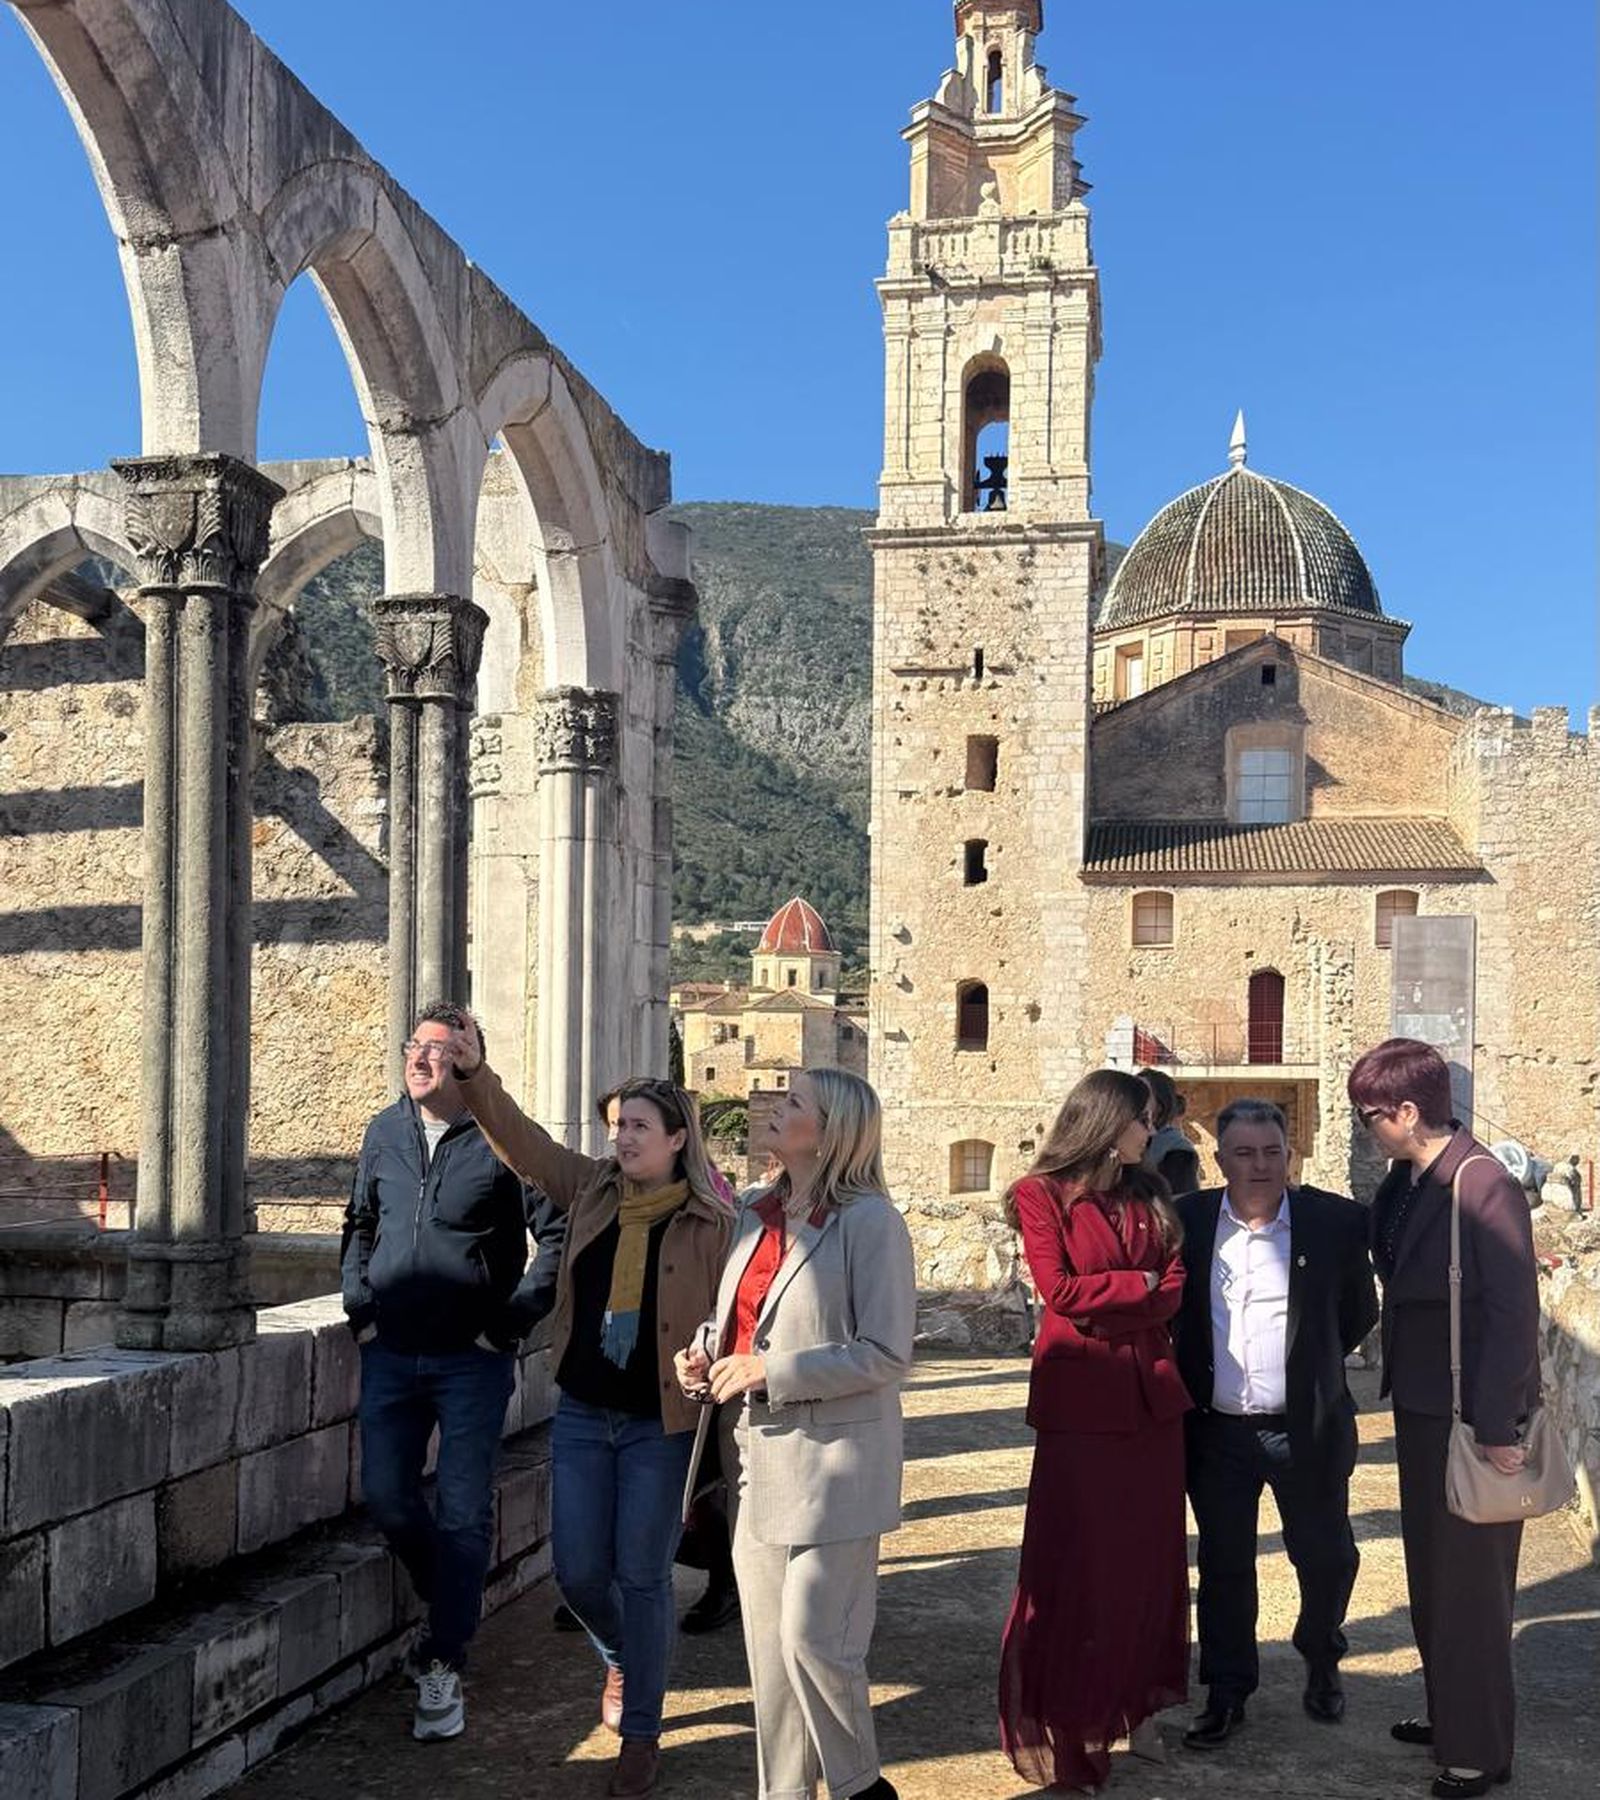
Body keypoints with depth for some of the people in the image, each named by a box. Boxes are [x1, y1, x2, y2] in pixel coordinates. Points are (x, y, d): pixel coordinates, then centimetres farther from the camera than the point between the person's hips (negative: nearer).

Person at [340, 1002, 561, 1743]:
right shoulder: (385, 1132, 7)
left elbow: (558, 1235, -9)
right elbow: (359, 1223, 21)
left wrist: (510, 1322, -10)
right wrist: (359, 1305, 10)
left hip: (472, 1361, -5)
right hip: (390, 1354, 5)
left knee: (461, 1513, 0)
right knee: (387, 1500, 9)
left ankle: (443, 1668, 12)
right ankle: (452, 1608, 35)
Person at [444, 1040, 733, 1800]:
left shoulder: (711, 1224, -10)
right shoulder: (592, 1189, 1)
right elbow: (522, 1140, -3)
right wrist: (475, 1074, -18)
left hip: (660, 1425, -4)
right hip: (582, 1415, 4)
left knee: (642, 1574, 5)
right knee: (578, 1571, 8)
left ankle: (641, 1730, 22)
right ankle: (621, 1659, 41)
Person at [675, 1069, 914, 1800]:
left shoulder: (868, 1221, -12)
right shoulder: (758, 1211, 9)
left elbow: (885, 1354, -16)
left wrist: (769, 1372, -19)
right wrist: (705, 1351, 2)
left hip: (828, 1460, -7)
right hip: (755, 1457, 7)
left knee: (813, 1637, -5)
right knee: (766, 1642, 13)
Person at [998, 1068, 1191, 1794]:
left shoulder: (1150, 1195, 11)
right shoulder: (1042, 1193, -5)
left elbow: (1174, 1290, 3)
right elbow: (1060, 1290, -14)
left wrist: (1105, 1306, -12)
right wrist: (1137, 1287, -5)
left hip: (1151, 1392, 6)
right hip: (1080, 1396, -5)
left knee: (1150, 1555, 10)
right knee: (1076, 1562, 0)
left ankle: (1135, 1707, 22)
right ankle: (1062, 1724, 10)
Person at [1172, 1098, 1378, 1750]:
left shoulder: (1336, 1220, -7)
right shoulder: (1187, 1221, -3)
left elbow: (1360, 1311, 7)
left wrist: (1317, 1364, 9)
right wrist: (1191, 1382, 8)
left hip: (1306, 1428, -1)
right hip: (1216, 1428, 1)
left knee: (1326, 1556, 13)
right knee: (1224, 1567, 10)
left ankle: (1321, 1665, 40)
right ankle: (1226, 1694, 26)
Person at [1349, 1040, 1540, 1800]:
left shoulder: (1484, 1186, -21)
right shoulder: (1404, 1183, 3)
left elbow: (1513, 1312, -21)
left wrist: (1497, 1426, -20)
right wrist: (1400, 1387, 10)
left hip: (1472, 1417, -8)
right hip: (1421, 1407, 8)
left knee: (1469, 1582, 4)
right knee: (1430, 1574, 19)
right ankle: (1449, 1714, 36)